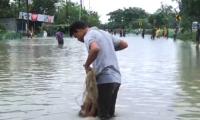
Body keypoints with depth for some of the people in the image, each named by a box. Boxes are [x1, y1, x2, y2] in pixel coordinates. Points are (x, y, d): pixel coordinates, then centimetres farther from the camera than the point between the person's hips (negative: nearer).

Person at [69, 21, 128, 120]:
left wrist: (86, 65, -12)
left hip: (105, 79, -8)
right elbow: (124, 44, 26)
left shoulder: (88, 35, -5)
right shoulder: (105, 33, 21)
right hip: (116, 78, 9)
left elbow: (95, 49, -28)